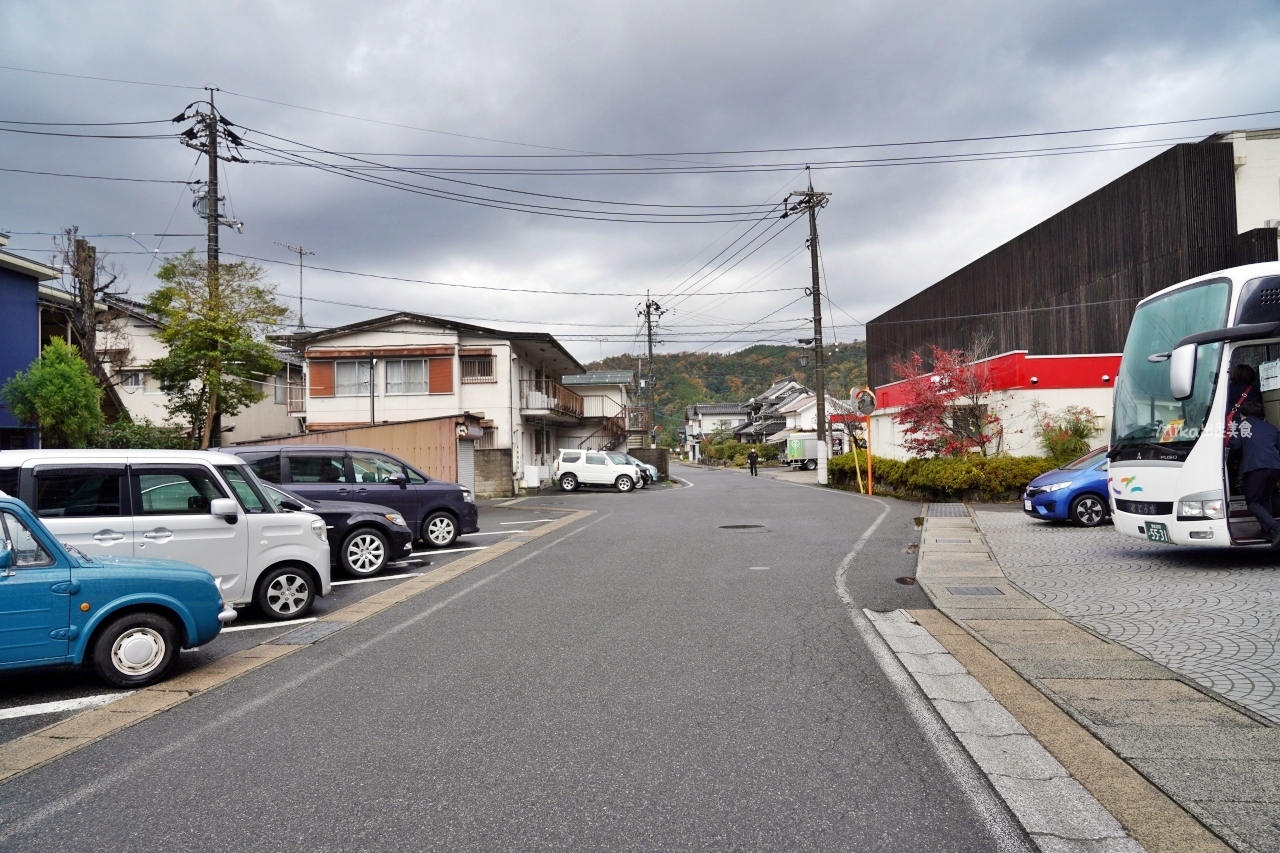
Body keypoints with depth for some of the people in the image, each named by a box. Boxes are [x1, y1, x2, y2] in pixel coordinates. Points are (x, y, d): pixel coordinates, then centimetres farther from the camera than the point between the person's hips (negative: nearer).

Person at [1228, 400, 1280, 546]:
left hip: (1255, 467, -5)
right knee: (1265, 499, 25)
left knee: (1253, 503, 0)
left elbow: (1235, 445, 4)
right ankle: (1267, 531, 20)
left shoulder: (1242, 424, 13)